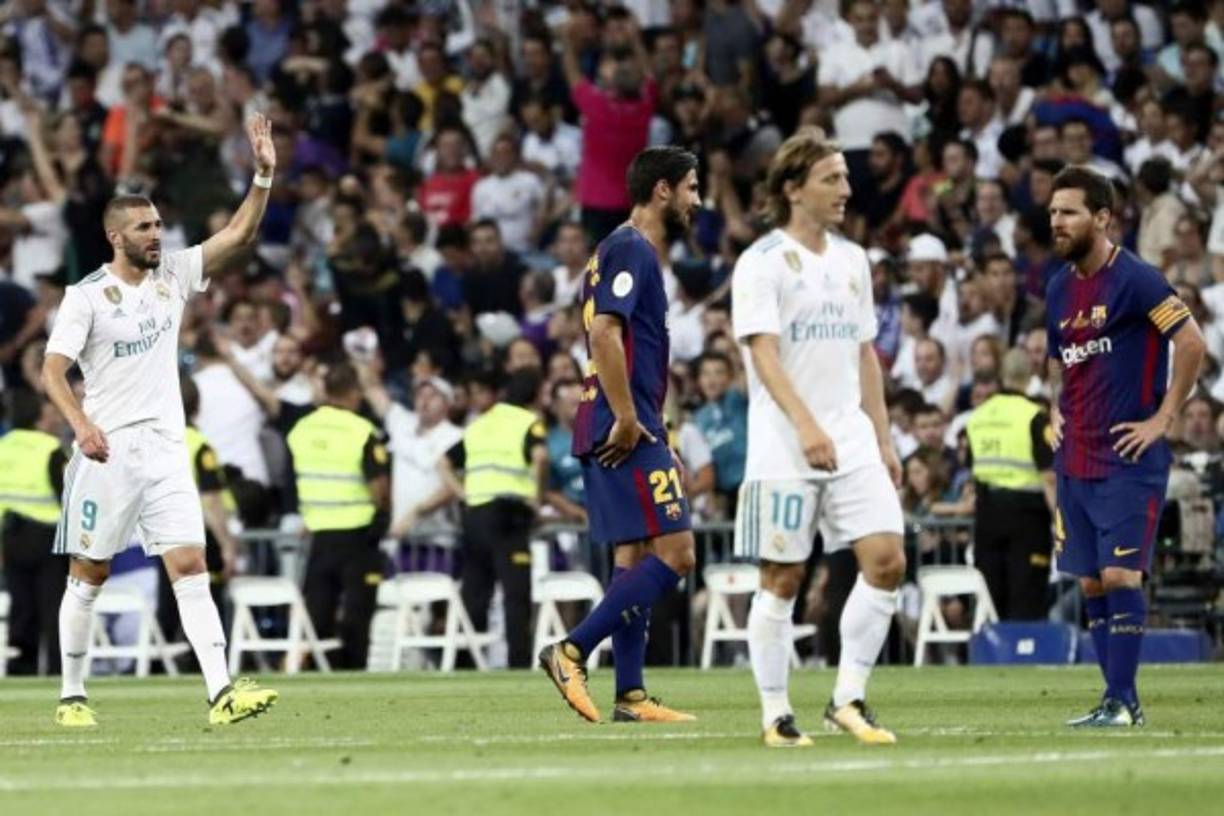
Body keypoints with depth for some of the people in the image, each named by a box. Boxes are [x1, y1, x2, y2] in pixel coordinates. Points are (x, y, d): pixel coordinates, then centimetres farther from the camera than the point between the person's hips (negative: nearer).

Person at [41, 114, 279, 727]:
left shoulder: (173, 274, 8)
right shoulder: (86, 297, -5)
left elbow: (240, 235, 4)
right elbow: (52, 371, -8)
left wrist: (264, 175, -10)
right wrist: (82, 424, -24)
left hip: (165, 448, 3)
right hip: (107, 452, -3)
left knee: (190, 566, -8)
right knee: (89, 574, 4)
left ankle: (221, 693, -17)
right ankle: (72, 696, 16)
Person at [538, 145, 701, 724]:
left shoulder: (625, 250, 20)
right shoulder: (632, 250, -11)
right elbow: (604, 334, -22)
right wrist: (627, 421, -20)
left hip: (607, 433, 11)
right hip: (628, 434, -11)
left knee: (634, 558, 10)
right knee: (675, 553, -11)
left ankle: (631, 697, 9)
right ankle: (572, 653, -13)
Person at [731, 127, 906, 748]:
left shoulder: (851, 260, 14)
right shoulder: (762, 262, -6)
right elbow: (763, 353, -16)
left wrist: (883, 439, 15)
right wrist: (805, 426, -28)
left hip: (852, 440, 6)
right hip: (782, 448, -6)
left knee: (886, 559, -7)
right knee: (782, 578, -2)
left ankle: (848, 698, 2)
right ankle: (775, 714, 7)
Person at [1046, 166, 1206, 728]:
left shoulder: (1134, 279, -12)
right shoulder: (1060, 287, 11)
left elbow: (1192, 343, -16)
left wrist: (1163, 418, -15)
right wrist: (1057, 409, 13)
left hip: (1128, 457, -8)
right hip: (1075, 459, 8)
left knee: (1118, 575, -11)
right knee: (1091, 582, 7)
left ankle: (1121, 702, -8)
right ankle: (1120, 699, 13)